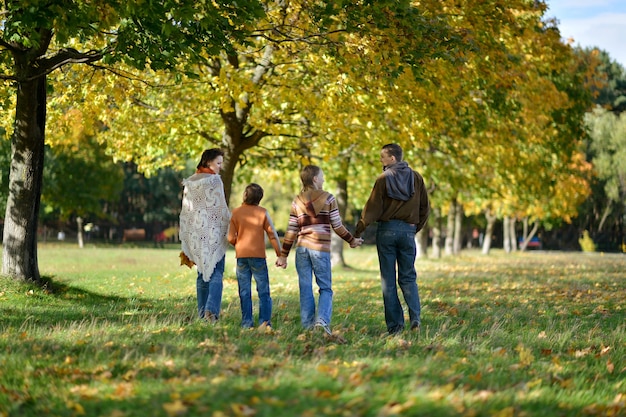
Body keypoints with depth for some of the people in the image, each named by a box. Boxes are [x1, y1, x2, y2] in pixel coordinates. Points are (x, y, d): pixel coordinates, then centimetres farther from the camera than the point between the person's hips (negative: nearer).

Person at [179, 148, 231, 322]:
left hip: (196, 234, 5)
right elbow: (222, 209, -9)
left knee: (202, 273, 12)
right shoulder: (215, 181, -8)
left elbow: (185, 213, 11)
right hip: (214, 233, -5)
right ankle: (212, 309, -23)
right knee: (216, 273, -5)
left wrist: (185, 243, 15)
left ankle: (203, 314, 11)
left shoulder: (189, 184, 10)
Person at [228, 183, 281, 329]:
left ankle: (247, 322, 4)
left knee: (244, 291, 6)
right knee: (263, 290, 4)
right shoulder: (263, 212, -3)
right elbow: (272, 234, -2)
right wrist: (280, 254, 5)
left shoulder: (236, 212, -1)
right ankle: (265, 321, -2)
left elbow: (231, 238, -1)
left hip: (241, 255, 1)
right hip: (258, 255, -1)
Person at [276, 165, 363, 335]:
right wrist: (352, 240, 15)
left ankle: (307, 325, 6)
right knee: (325, 287, 4)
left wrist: (283, 255, 11)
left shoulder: (297, 201, 7)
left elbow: (291, 230, 6)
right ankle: (322, 319, -16)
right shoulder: (328, 198, 0)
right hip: (321, 248, -3)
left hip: (302, 247, 3)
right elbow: (337, 226, 1)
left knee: (305, 288, 7)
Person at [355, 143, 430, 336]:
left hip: (387, 229, -3)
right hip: (408, 230, 3)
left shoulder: (384, 178, -6)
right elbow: (425, 207, 9)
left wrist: (359, 229, -3)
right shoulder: (416, 178, 6)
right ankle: (415, 318, -9)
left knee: (388, 280, 3)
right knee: (408, 277, 10)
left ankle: (394, 325, 1)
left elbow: (373, 207, -9)